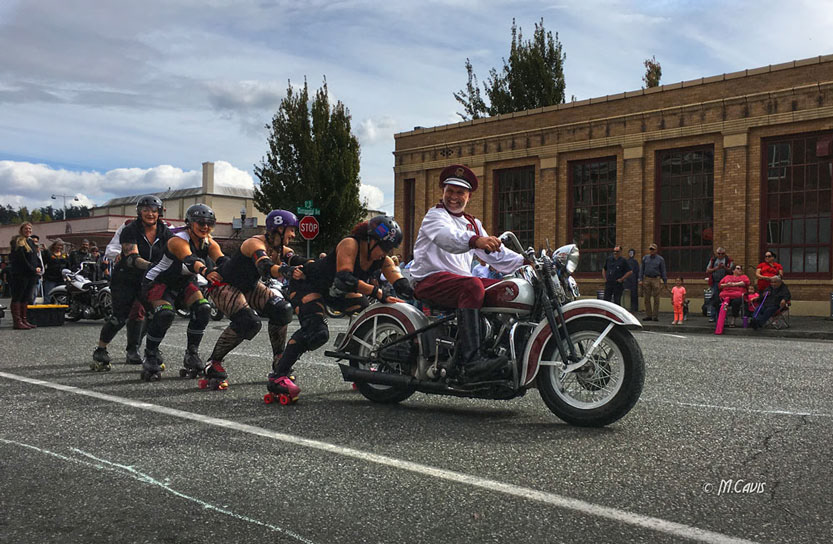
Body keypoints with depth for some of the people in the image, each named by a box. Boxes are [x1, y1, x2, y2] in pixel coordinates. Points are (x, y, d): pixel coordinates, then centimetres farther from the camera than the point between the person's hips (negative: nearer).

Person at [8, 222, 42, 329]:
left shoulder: (31, 242, 20)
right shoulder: (18, 242, -5)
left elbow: (36, 257, 20)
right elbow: (21, 259, -14)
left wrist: (39, 267, 0)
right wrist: (33, 270, -15)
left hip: (32, 275, 8)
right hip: (20, 275, -8)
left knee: (26, 298, 9)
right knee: (17, 298, -5)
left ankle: (24, 320, 13)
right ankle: (17, 321, -8)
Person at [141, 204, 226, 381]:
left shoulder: (209, 243, -9)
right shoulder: (178, 240, -28)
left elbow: (221, 260, -28)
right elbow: (189, 260, -48)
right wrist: (205, 271, -69)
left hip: (184, 282, 6)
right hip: (158, 281, -6)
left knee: (203, 309, -17)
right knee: (165, 313, -30)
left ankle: (191, 355, -1)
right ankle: (150, 356, -10)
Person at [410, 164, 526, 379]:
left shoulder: (473, 223, 26)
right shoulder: (435, 216, -1)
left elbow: (495, 253, 21)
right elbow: (447, 236, -25)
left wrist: (524, 262, 5)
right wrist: (475, 240, -45)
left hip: (461, 279, 8)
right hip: (431, 280, -8)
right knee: (472, 286, -36)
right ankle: (471, 360, -45)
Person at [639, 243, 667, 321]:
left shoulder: (660, 259, 3)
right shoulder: (645, 258, 10)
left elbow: (663, 271, 4)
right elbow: (642, 270, 12)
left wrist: (665, 282, 2)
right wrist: (641, 280, 3)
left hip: (656, 280, -2)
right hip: (646, 279, 2)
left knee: (656, 299, -4)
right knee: (647, 298, 2)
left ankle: (655, 316, 1)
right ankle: (648, 315, 8)